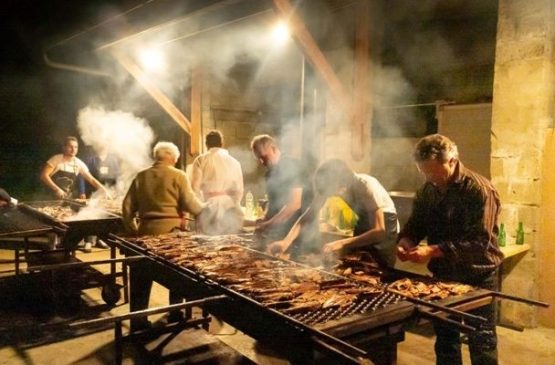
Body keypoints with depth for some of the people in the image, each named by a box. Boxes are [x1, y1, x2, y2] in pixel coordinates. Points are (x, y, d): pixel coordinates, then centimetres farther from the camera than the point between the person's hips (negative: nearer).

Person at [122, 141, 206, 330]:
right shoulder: (178, 176, -6)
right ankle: (176, 315, 25)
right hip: (171, 232, -3)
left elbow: (127, 207, 7)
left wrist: (133, 230, 17)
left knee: (141, 279, 12)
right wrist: (206, 208, 9)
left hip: (146, 231, 4)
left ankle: (138, 321, 18)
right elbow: (191, 204, -10)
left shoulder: (141, 176, 8)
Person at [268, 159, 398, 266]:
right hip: (364, 220, 5)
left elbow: (380, 231, -39)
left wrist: (342, 243, -47)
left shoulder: (366, 186, -34)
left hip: (384, 223, -5)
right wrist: (286, 241, -31)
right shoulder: (330, 184, -18)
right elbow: (308, 216, -16)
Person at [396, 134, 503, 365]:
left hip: (477, 278, -6)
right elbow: (415, 224, 9)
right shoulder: (427, 190, 2)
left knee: (481, 344, 9)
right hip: (442, 275, 6)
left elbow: (479, 243, -25)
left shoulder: (479, 190, -19)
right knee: (444, 339, 18)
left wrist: (433, 251, -32)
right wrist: (405, 241, -14)